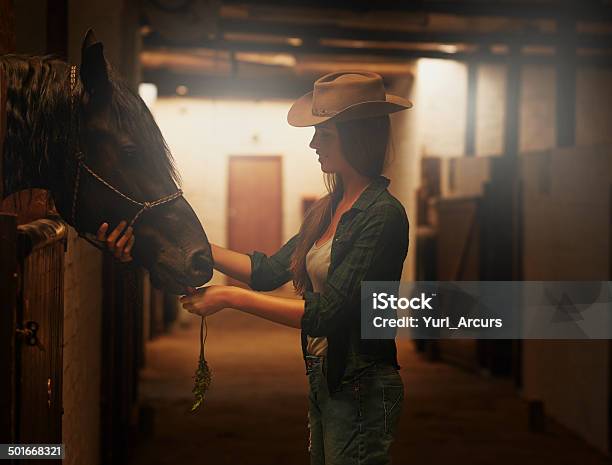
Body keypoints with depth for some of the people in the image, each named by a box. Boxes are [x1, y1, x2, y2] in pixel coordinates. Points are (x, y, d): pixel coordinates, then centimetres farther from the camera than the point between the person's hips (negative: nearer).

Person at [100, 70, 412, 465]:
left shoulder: (383, 215, -20)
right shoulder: (329, 209, 8)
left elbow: (326, 314, -24)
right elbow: (270, 271, 7)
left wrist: (230, 297, -20)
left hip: (361, 391, -8)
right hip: (324, 383, 8)